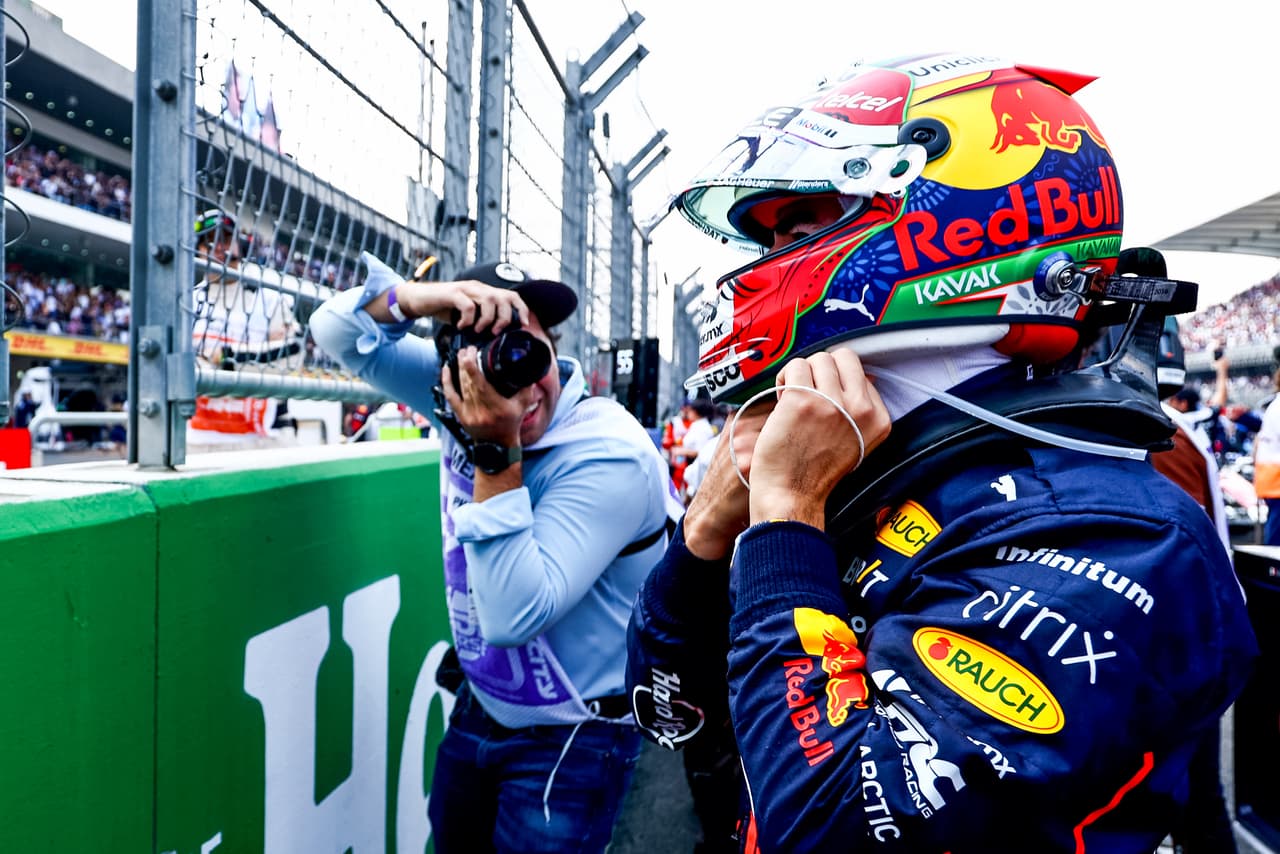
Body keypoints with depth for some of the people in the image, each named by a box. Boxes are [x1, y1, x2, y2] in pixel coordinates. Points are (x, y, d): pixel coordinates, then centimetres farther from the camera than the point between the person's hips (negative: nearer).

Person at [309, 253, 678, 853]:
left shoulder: (611, 456, -28)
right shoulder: (463, 397, -9)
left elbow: (514, 616, -33)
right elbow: (337, 333, -7)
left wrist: (497, 453, -36)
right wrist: (410, 298, -29)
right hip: (478, 709, 6)